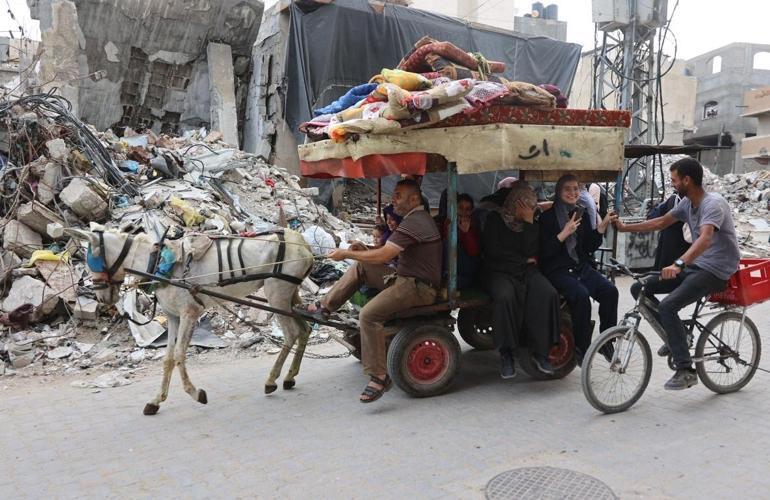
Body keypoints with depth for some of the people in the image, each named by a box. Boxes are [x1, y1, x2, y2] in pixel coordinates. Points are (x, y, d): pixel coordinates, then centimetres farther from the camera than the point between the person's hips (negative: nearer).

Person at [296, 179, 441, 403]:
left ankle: (379, 376, -18)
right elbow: (393, 253, 20)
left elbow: (383, 256, -23)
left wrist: (347, 254, -12)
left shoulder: (414, 223, -18)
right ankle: (324, 307, 17)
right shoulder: (419, 218, 17)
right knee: (360, 268, 12)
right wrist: (365, 250, 9)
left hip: (418, 287, -11)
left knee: (369, 315, -25)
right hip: (406, 278, 11)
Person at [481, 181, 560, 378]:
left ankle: (540, 350, -19)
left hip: (526, 271, 4)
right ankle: (506, 353, -25)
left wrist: (529, 223, -8)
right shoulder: (495, 219, 3)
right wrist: (524, 260, -4)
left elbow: (531, 251, -2)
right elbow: (492, 250, -8)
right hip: (498, 271, -4)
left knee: (548, 293, -27)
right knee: (506, 296, -36)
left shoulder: (530, 223, 13)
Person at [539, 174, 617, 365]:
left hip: (582, 267, 5)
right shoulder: (548, 217, -3)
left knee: (610, 291, -20)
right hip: (557, 270, -5)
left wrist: (601, 229, -2)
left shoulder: (583, 214, 13)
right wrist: (564, 233, -18)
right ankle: (581, 347, -16)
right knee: (581, 295, -31)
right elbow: (544, 251, -10)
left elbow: (590, 247, 13)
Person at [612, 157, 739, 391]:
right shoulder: (687, 203, 7)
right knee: (640, 288, -1)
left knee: (667, 306, -27)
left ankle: (686, 371, -19)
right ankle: (675, 336, 11)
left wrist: (679, 264, -52)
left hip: (716, 271, -9)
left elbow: (705, 239, -37)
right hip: (695, 266, 9)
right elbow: (661, 222, 20)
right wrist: (624, 227, 18)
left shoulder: (713, 203, -21)